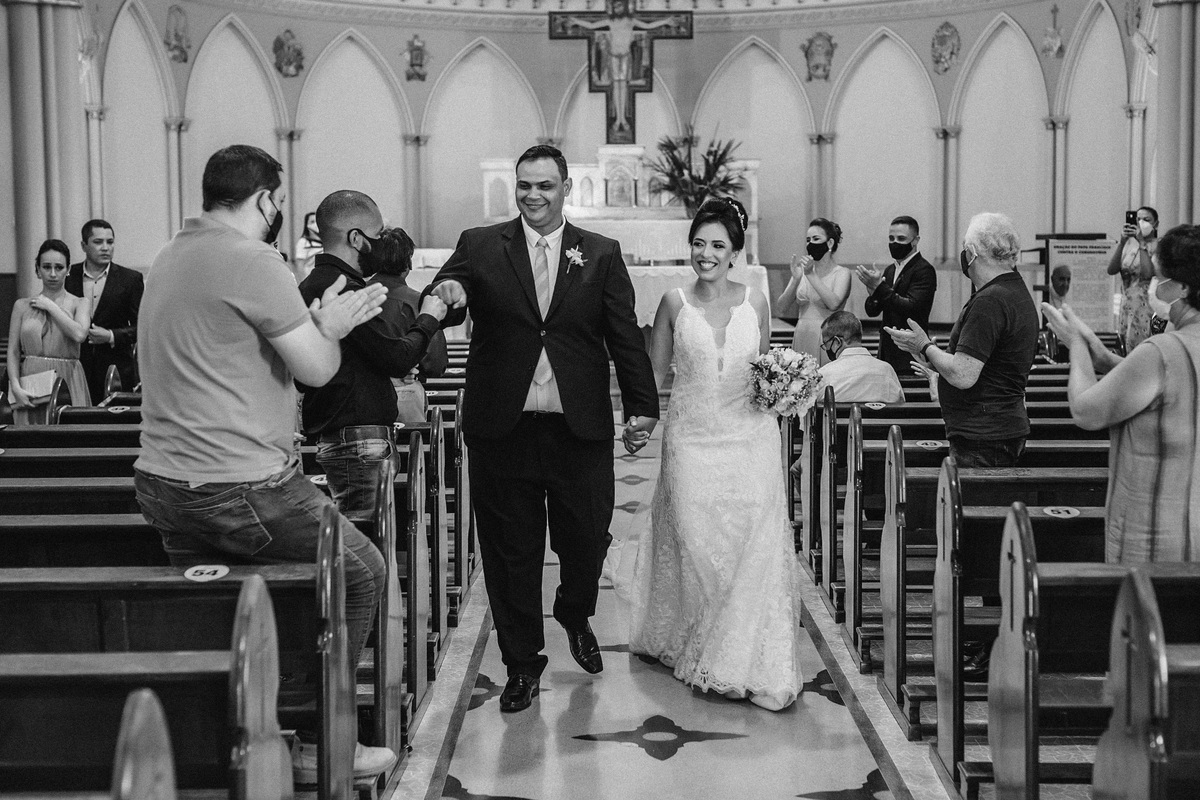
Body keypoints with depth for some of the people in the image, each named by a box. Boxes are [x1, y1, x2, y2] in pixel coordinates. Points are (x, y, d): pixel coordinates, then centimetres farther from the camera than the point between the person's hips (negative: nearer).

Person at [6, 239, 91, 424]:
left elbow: (79, 334, -16)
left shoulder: (78, 304, 4)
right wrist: (16, 387, -8)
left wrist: (51, 307, -6)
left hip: (67, 381, -1)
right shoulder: (22, 305, 9)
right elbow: (13, 351, 6)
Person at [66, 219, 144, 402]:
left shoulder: (130, 279, 3)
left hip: (116, 370, -1)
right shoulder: (68, 276, 7)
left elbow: (141, 326, 2)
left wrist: (111, 336, -11)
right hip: (75, 369, 1)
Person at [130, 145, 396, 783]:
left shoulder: (171, 256, 15)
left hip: (161, 485, 9)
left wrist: (315, 323, 20)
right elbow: (317, 368, -12)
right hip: (242, 490, -9)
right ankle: (316, 744, 11)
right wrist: (330, 328, 9)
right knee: (362, 572, 8)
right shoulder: (251, 260, -14)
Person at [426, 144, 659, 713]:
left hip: (581, 430, 1)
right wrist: (448, 298, -28)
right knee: (510, 553, 7)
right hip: (503, 428, 0)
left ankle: (576, 618, 41)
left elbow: (626, 337, 5)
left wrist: (641, 408, -3)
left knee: (587, 539, 9)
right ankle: (522, 662, 23)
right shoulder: (479, 246, 5)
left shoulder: (601, 254, 7)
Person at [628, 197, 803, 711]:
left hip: (750, 439, 1)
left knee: (755, 548, -6)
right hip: (692, 440, 0)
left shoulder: (756, 303, 5)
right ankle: (701, 654, 21)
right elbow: (653, 373, 9)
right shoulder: (675, 303, 2)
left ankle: (754, 663, 6)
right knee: (696, 546, 1)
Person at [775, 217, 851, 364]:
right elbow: (782, 305, 0)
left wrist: (812, 276, -18)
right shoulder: (802, 270, 8)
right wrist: (796, 279, -15)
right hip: (802, 337, 3)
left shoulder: (842, 273, -1)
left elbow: (834, 304, -18)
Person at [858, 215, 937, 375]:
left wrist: (879, 287, -24)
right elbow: (872, 311, 10)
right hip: (887, 351, 7)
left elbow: (911, 307, -21)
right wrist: (873, 292, -12)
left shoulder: (924, 270, -9)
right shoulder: (890, 270, 14)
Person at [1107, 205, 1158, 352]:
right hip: (1126, 306, 5)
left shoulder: (1159, 245, -4)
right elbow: (1111, 270, -4)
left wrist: (1142, 242, -16)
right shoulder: (1129, 243, 8)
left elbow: (1148, 273, -19)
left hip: (1146, 306, -5)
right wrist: (1122, 242, -13)